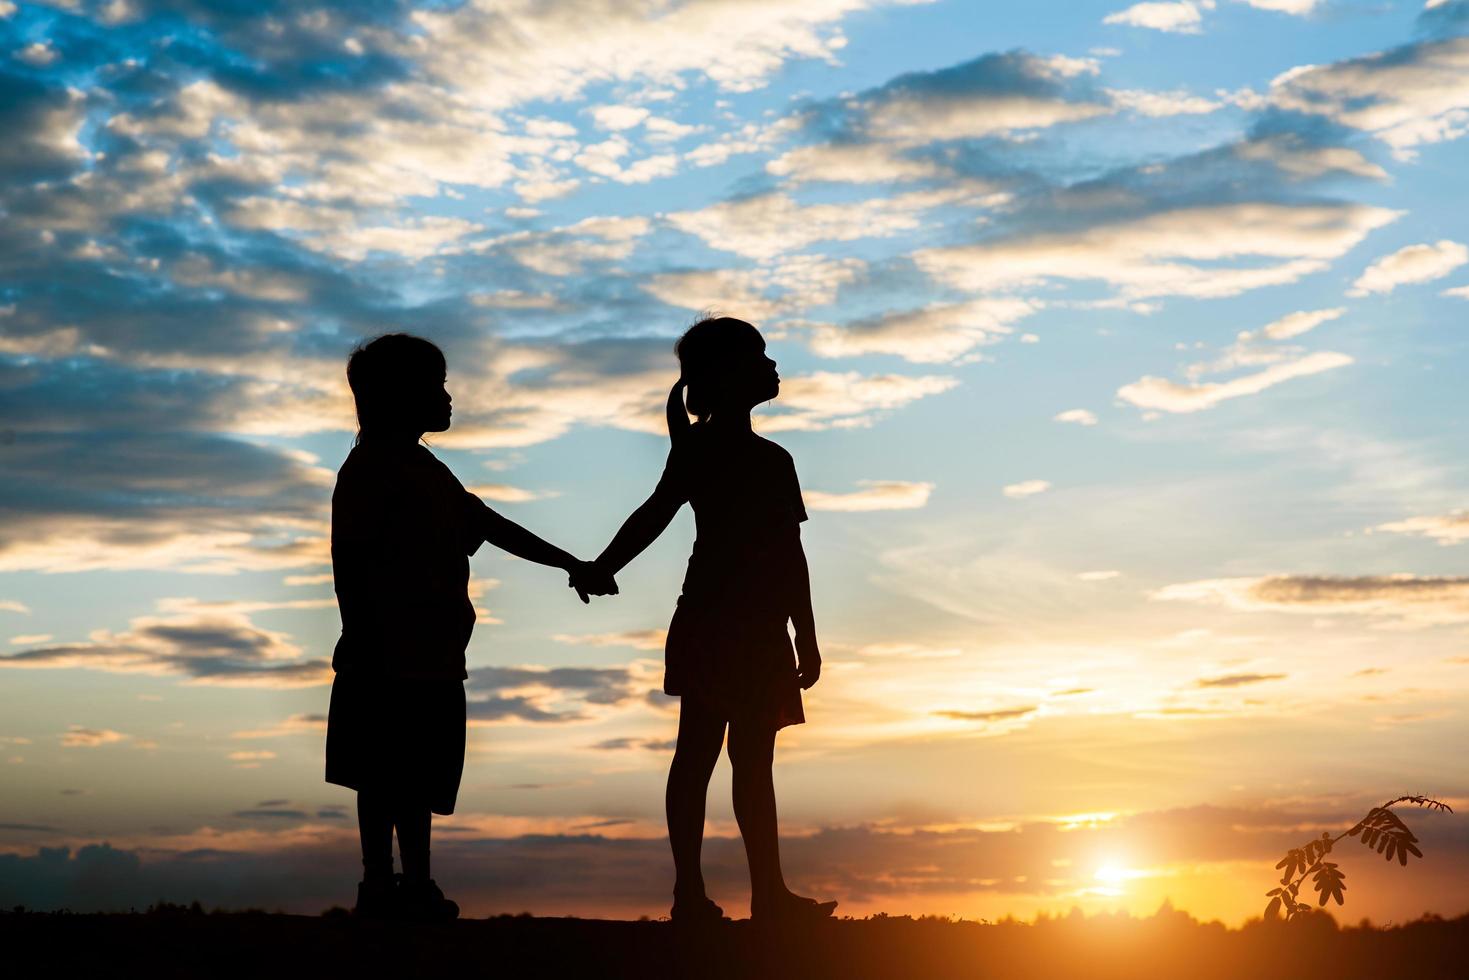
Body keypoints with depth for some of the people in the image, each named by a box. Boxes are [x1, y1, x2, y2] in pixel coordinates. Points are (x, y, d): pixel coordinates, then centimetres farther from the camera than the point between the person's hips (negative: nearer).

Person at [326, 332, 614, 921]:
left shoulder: (425, 472, 21)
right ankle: (380, 885, 1)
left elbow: (494, 528, 24)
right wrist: (360, 643, -18)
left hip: (432, 659, 9)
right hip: (388, 659, -9)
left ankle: (415, 886, 14)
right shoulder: (372, 467, -7)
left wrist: (571, 565, 23)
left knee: (417, 778, 10)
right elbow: (347, 559, -14)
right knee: (386, 777, -4)